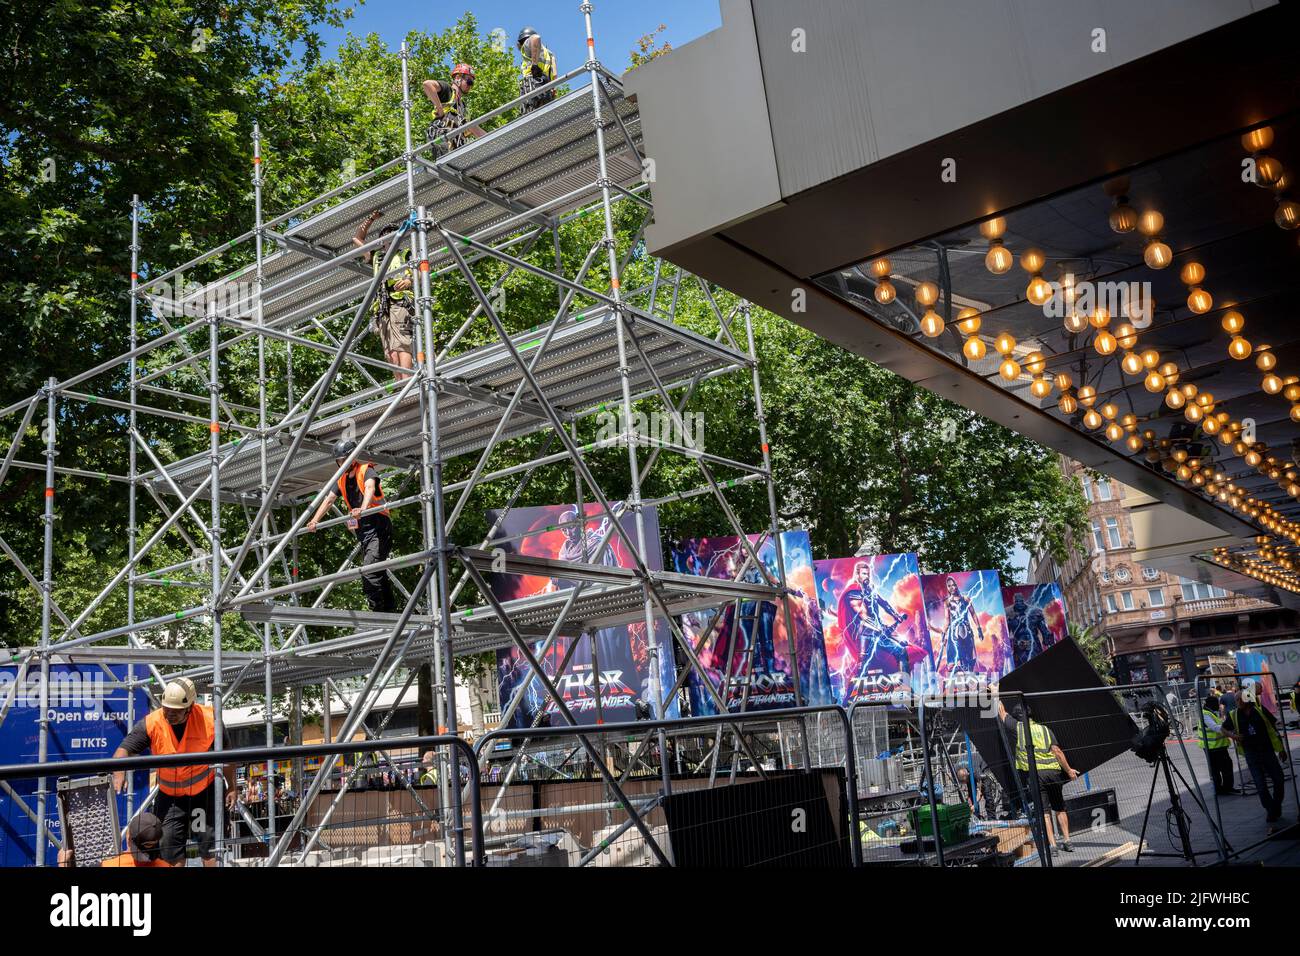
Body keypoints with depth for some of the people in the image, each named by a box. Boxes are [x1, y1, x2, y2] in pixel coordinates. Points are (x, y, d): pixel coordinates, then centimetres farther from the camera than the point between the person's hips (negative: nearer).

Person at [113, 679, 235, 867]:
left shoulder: (209, 719, -18)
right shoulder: (151, 724, -17)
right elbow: (124, 749, -18)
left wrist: (231, 787, -3)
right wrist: (119, 772, -40)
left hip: (205, 791, -2)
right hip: (169, 795, 2)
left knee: (210, 844, 0)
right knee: (171, 855, 3)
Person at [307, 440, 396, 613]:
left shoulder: (367, 470, -9)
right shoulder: (342, 479, 14)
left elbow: (370, 489, -29)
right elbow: (328, 500, 13)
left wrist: (363, 509, -47)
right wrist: (314, 521, -1)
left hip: (378, 527, -8)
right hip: (362, 530, 8)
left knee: (369, 571, -21)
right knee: (379, 572, 11)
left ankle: (377, 609, -21)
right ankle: (390, 608, 16)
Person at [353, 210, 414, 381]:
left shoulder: (406, 255, 22)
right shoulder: (376, 257, 34)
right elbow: (357, 238, 42)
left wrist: (409, 280, -14)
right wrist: (371, 219, 31)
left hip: (401, 304, -4)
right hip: (382, 309, 4)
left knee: (402, 344, -24)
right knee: (391, 352, -12)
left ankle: (406, 382, -38)